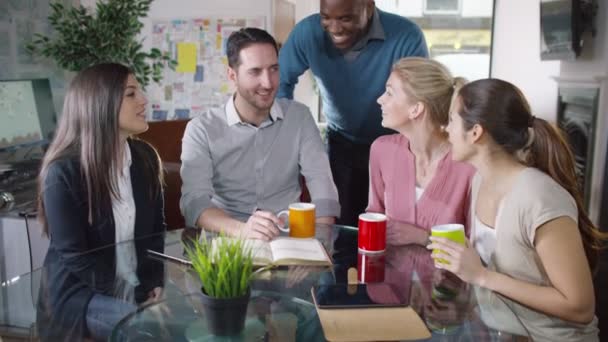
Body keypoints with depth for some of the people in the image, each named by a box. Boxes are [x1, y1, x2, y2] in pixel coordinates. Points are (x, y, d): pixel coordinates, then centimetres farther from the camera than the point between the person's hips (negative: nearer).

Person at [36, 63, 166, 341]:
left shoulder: (145, 157, 1)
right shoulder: (63, 172, -17)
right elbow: (74, 255, -16)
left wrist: (155, 282, -5)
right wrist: (135, 296, -17)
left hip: (138, 285, 6)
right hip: (79, 292, -5)